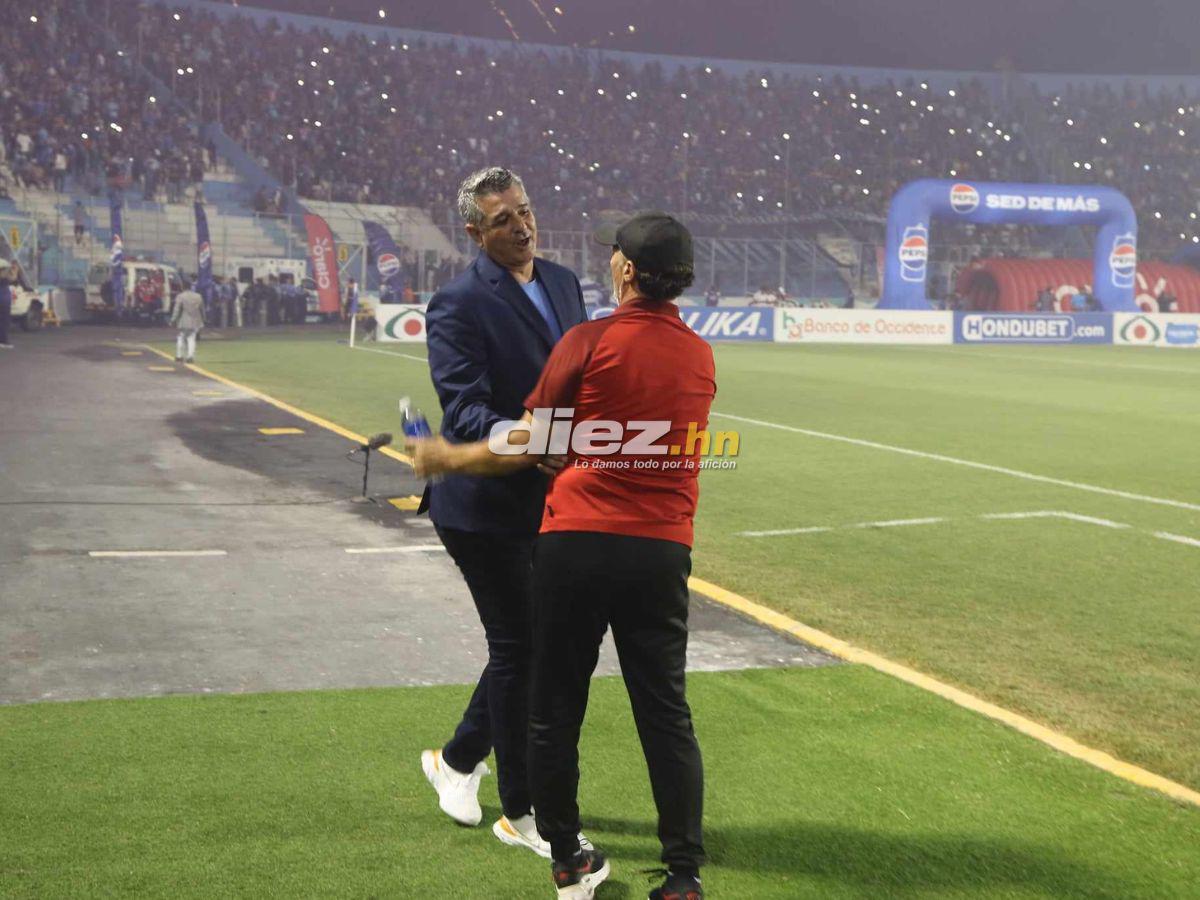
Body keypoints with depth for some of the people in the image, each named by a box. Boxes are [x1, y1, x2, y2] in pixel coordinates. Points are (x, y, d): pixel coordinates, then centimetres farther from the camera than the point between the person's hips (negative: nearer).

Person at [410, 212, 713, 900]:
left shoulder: (591, 342, -6)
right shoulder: (701, 358, 8)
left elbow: (526, 448, -2)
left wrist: (449, 458, 13)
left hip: (576, 541, -3)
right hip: (663, 551, 4)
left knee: (556, 711, 11)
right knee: (667, 717, 9)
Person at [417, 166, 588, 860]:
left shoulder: (563, 282, 7)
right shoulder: (460, 305, -16)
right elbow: (466, 414, -24)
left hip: (550, 500, 7)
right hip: (487, 504, -7)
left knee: (531, 642, 16)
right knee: (520, 647, 0)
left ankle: (459, 759, 38)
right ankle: (521, 813, 15)